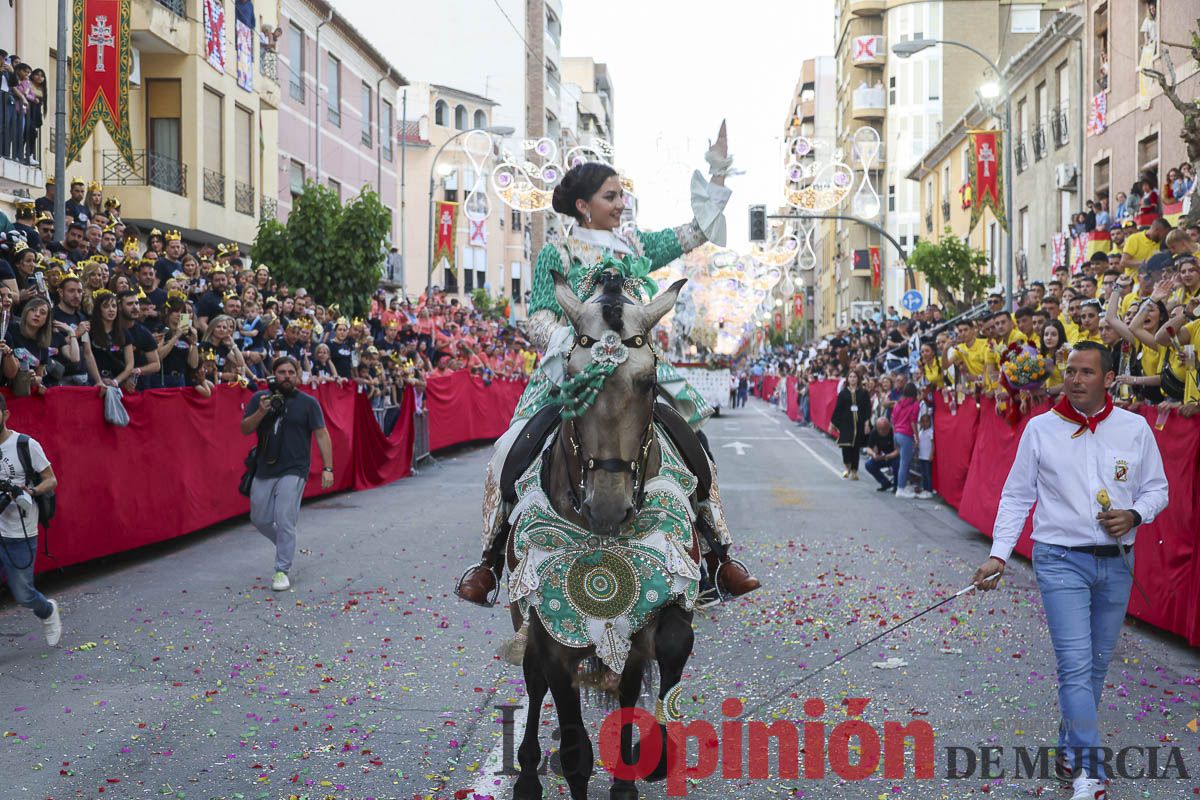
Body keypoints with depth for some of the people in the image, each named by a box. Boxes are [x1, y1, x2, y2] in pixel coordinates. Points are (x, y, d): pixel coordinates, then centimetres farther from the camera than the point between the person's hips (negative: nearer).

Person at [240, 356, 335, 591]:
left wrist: (327, 468, -10)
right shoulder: (259, 398, 6)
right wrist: (261, 412, -16)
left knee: (284, 521, -10)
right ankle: (285, 545, 39)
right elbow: (245, 429, 3)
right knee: (259, 519, 11)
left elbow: (321, 435, -3)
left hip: (293, 471, -4)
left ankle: (282, 571, 0)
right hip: (264, 470, 4)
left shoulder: (308, 403, -1)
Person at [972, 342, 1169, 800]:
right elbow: (1017, 496, 2)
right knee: (1075, 665, -11)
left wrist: (1135, 515, -11)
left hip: (1116, 562, 3)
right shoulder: (1041, 428, -3)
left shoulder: (1134, 428, 1)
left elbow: (1156, 487, 11)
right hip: (1061, 559, -3)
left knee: (1097, 665, 13)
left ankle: (1070, 751, 31)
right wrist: (999, 555, -6)